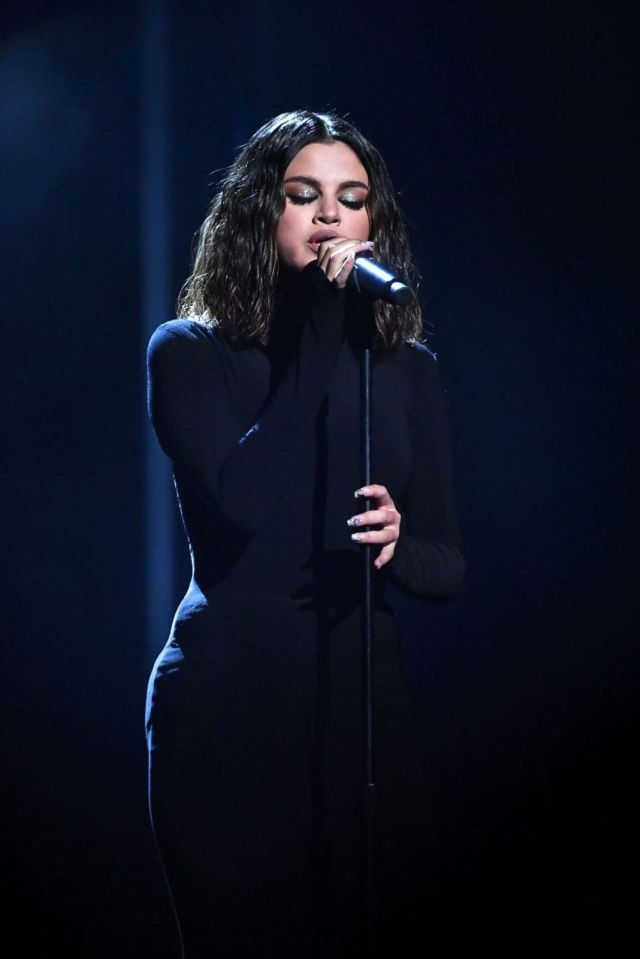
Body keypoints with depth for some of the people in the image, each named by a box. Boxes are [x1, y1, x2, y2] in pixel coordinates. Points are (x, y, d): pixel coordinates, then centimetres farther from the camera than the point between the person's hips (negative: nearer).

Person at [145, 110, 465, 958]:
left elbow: (449, 565, 8)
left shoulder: (406, 370, 9)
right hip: (229, 705, -3)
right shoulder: (190, 353, -1)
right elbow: (242, 499, -19)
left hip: (364, 701, 3)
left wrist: (397, 547, -16)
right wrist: (327, 334, -15)